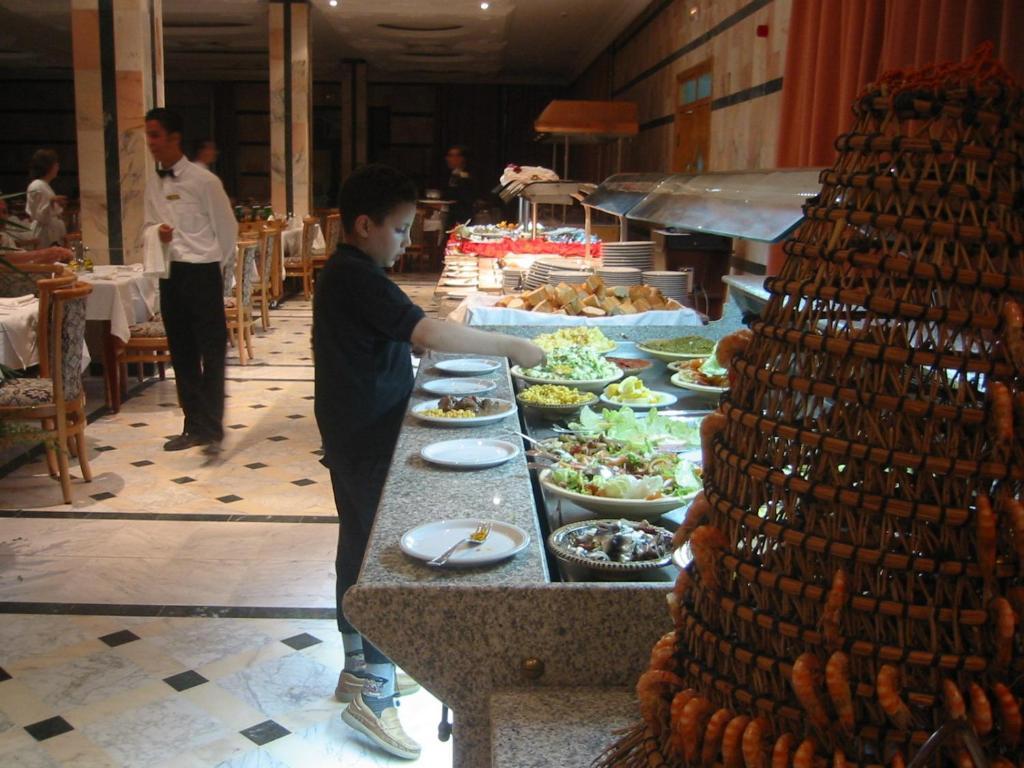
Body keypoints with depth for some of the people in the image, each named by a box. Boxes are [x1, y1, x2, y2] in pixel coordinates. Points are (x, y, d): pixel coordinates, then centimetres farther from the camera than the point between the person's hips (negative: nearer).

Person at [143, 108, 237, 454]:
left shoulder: (203, 180, -10)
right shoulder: (153, 185, 9)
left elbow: (228, 228, -4)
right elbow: (150, 226, 18)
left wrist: (211, 263, 6)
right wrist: (156, 232, -6)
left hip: (201, 273, -7)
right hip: (169, 274, 7)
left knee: (211, 354, -3)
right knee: (181, 354, 11)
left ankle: (212, 429, 1)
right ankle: (195, 426, 21)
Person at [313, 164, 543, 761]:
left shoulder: (346, 273, 11)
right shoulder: (360, 279, -21)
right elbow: (429, 334, -32)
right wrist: (512, 346, -26)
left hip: (352, 436, 11)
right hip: (369, 442, -11)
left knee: (359, 546, 18)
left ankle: (358, 665, 33)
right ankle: (374, 694, 4)